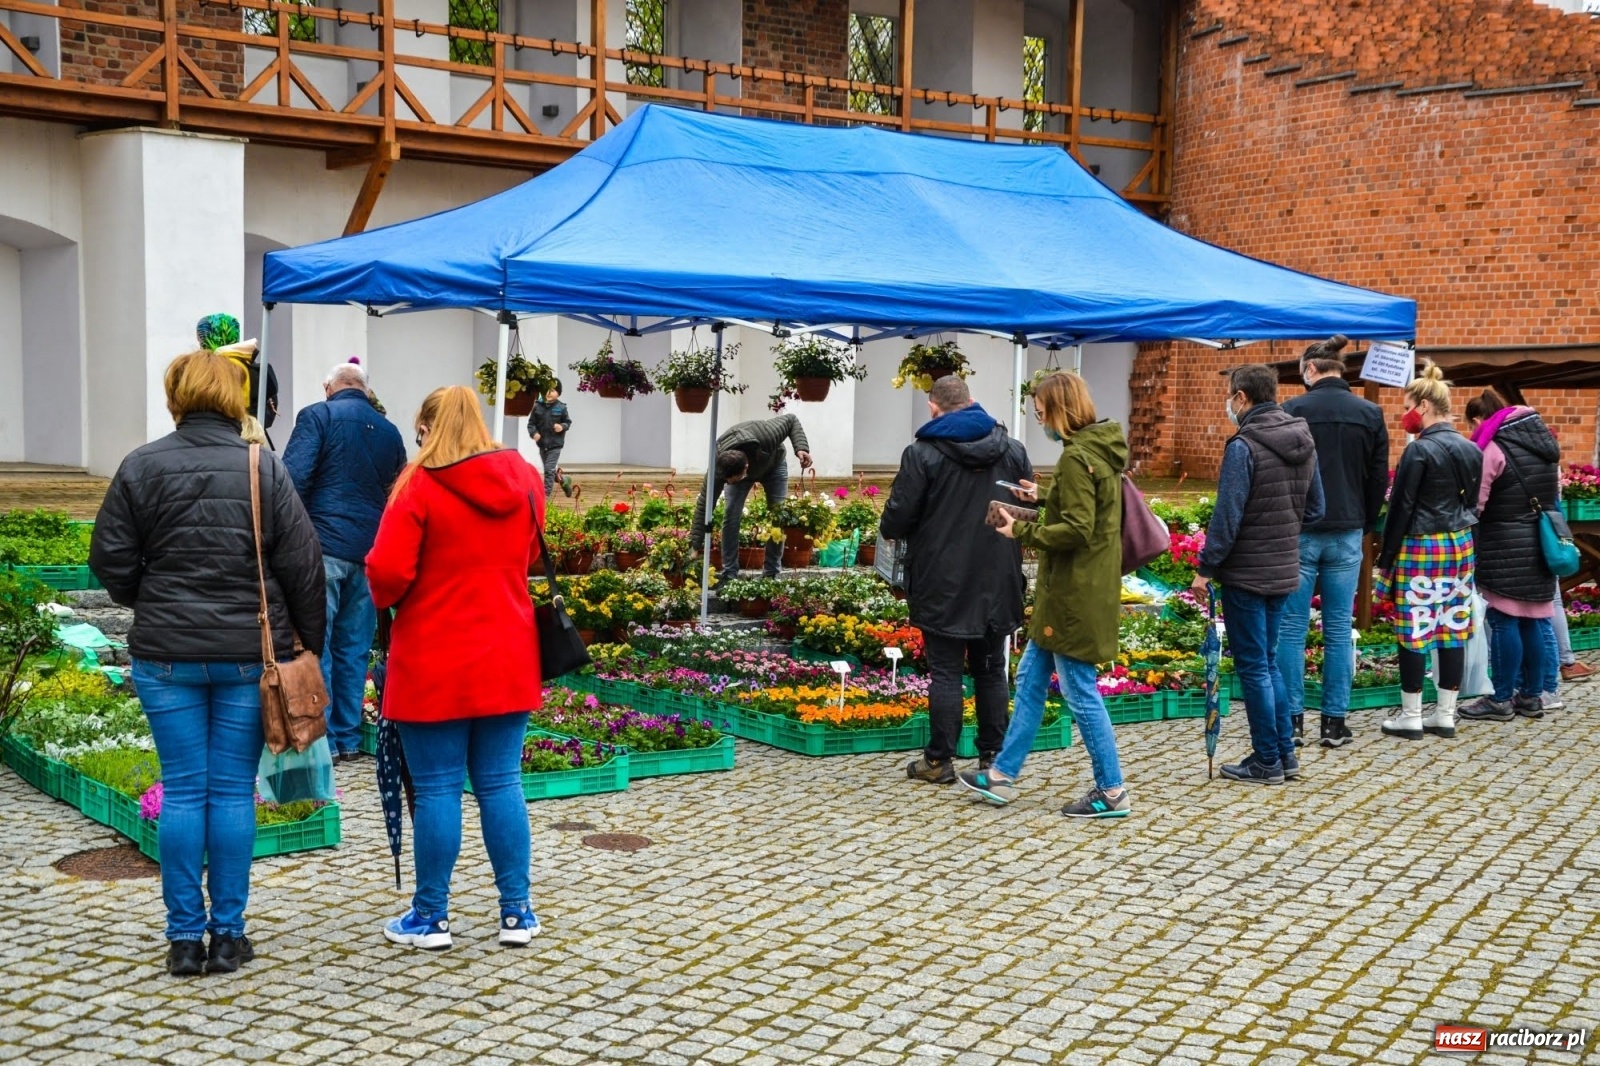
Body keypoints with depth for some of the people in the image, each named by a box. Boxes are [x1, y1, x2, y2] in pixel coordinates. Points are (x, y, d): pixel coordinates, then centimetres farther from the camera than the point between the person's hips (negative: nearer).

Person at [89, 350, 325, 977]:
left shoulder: (142, 466, -2)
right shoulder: (263, 468, -4)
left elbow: (110, 560, 1)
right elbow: (302, 564, -3)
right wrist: (309, 642, 7)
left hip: (166, 654, 0)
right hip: (250, 654, 0)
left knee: (182, 791, 7)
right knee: (233, 791, 6)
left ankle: (185, 937, 11)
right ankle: (228, 936, 11)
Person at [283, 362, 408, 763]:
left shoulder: (318, 415, -1)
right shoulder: (389, 432, 16)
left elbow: (294, 478, -12)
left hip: (322, 545, -5)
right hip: (370, 551, 5)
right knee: (354, 648, 11)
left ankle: (321, 738, 0)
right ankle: (348, 738, 15)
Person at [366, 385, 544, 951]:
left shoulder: (420, 485, -12)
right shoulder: (525, 480, 4)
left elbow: (387, 573, -15)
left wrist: (386, 599, 5)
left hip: (435, 667, -4)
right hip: (507, 662, 5)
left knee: (437, 790, 3)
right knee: (501, 784, 11)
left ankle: (431, 917, 13)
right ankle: (517, 912, 15)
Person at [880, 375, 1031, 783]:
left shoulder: (923, 453, -11)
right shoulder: (1013, 450, 5)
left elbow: (896, 520, -12)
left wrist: (890, 528, 11)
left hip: (942, 585, -4)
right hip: (997, 584, 4)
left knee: (945, 672, 1)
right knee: (991, 671, 13)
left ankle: (940, 760, 6)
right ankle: (992, 756, 18)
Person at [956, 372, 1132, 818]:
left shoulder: (1077, 457, -18)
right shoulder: (1100, 451, 11)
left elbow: (1076, 530, -23)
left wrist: (1022, 531, -13)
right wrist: (1044, 498, 12)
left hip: (1075, 593, -10)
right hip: (1079, 590, 10)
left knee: (1080, 691, -1)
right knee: (1030, 677, 15)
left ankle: (1112, 792, 8)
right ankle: (1003, 774, 23)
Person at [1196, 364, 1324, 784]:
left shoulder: (1244, 446, -18)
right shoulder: (1304, 442, 7)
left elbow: (1227, 516, -19)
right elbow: (1314, 509, 12)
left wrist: (1207, 567, -12)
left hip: (1247, 573, -8)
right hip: (1284, 571, 8)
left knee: (1253, 666, 2)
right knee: (1268, 662, 18)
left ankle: (1266, 761, 8)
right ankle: (1285, 753, 21)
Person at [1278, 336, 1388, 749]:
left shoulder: (1293, 410, -7)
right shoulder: (1370, 414, 3)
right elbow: (1379, 479, 7)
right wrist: (1363, 525, 17)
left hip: (1299, 532, -3)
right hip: (1347, 535, 3)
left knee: (1292, 628, 4)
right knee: (1339, 630, 8)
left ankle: (1292, 719, 5)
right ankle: (1335, 722, 9)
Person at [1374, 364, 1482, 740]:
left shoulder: (1419, 450, -15)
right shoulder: (1471, 450, 7)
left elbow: (1401, 508, -13)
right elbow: (1473, 502, 13)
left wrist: (1386, 557, -8)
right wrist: (1460, 534, 20)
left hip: (1421, 548, -7)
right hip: (1460, 545, 7)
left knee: (1414, 631, 0)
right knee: (1453, 628, 10)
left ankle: (1411, 717, 6)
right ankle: (1446, 715, 16)